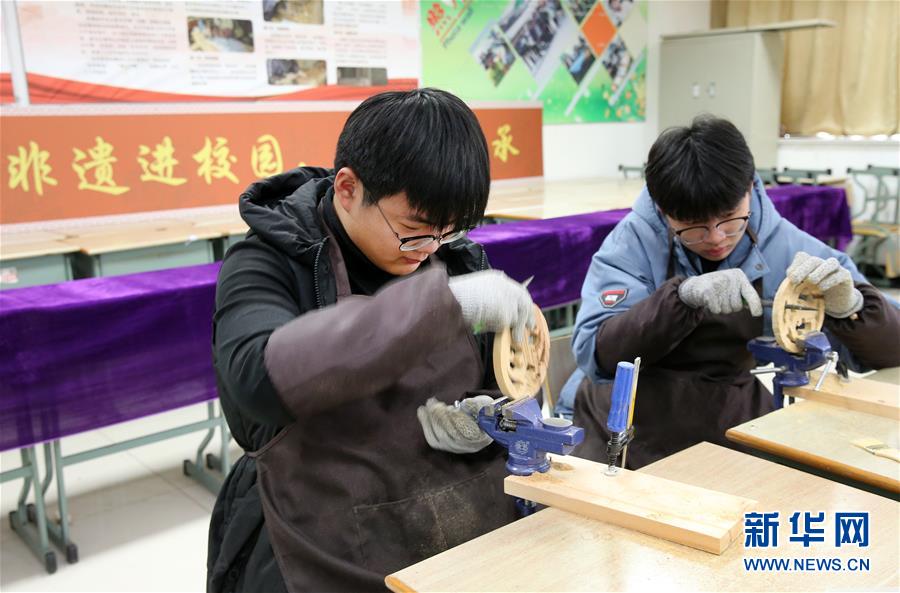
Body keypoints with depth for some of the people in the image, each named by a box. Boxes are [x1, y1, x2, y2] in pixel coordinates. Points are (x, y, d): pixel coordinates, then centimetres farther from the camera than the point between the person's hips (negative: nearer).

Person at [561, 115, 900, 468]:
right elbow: (593, 354, -22)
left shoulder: (786, 247, -7)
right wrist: (683, 294, -35)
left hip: (730, 437, 3)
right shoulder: (635, 238, -13)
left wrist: (846, 305, -25)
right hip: (618, 434, -2)